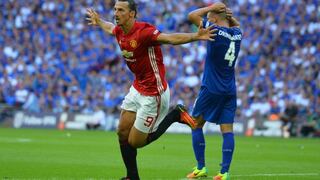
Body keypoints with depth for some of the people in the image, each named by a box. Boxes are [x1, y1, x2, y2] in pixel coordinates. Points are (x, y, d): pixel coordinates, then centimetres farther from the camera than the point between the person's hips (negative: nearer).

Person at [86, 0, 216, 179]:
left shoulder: (144, 31, -25)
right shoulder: (120, 32, 0)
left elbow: (171, 38, -37)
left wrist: (196, 36, -52)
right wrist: (98, 21, 45)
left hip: (153, 94, -8)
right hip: (137, 89, 8)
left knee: (135, 142, -1)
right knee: (123, 134, 7)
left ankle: (175, 116, 11)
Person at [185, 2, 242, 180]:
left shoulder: (216, 31, -14)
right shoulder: (237, 33, 6)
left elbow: (192, 16, -7)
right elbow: (236, 25, 31)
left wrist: (212, 7, 0)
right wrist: (230, 16, 12)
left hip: (211, 89, -5)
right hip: (230, 91, 6)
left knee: (196, 125, 8)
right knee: (227, 130, 2)